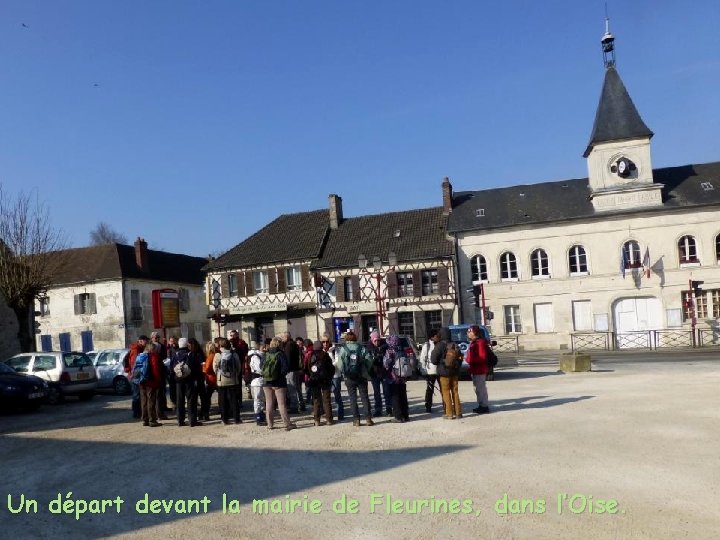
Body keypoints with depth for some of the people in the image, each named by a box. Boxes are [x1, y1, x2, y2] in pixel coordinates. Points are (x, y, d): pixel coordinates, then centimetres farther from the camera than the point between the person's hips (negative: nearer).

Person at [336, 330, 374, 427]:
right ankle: (368, 418, 6)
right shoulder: (362, 348, 0)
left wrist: (344, 373, 3)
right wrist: (366, 371, 9)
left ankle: (356, 419, 5)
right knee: (365, 397, 7)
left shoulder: (342, 349, -5)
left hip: (349, 378, -1)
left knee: (353, 398, 6)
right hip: (362, 377, 1)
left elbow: (340, 364, -11)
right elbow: (369, 361, -3)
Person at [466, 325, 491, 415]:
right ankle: (481, 405, 24)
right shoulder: (473, 342, 17)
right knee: (478, 388, 16)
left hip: (480, 370, -11)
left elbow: (483, 357, -23)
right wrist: (468, 358, 10)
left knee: (481, 388, -6)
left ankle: (484, 407, 0)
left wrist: (470, 360, -22)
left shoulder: (480, 342, -16)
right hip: (475, 370, 11)